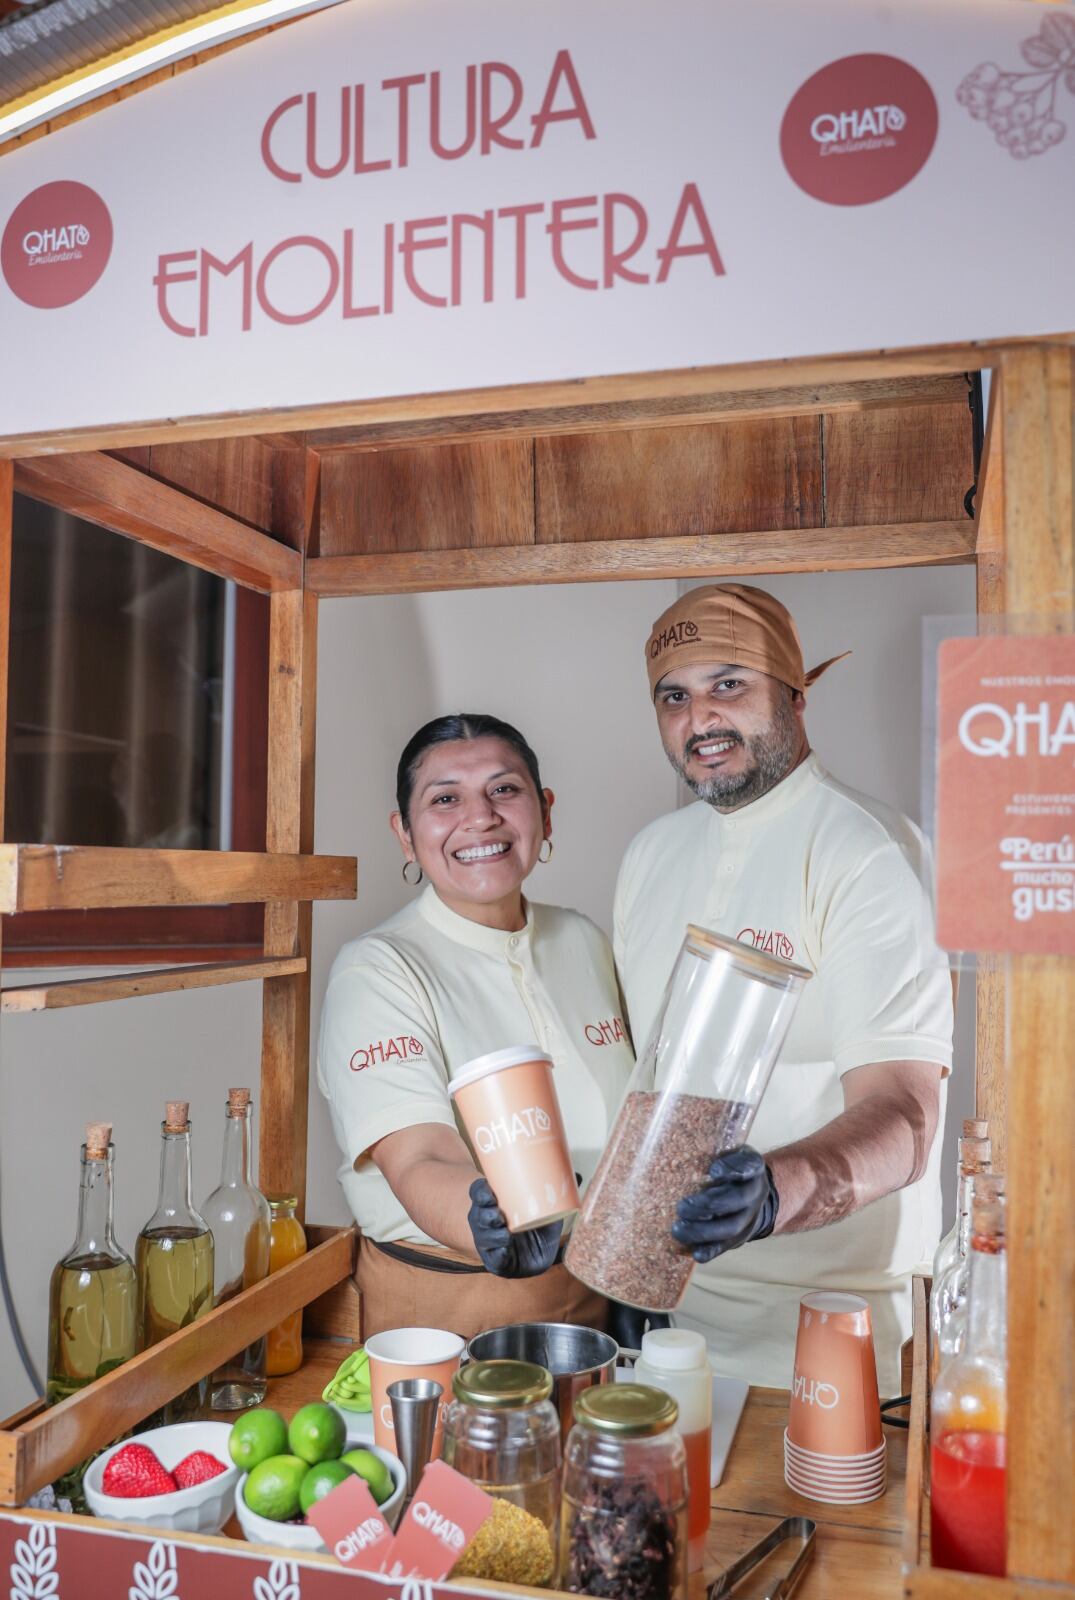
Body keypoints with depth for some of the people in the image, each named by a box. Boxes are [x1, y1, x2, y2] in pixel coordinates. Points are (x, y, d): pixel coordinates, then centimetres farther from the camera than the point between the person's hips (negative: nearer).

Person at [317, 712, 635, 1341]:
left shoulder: (585, 942, 3)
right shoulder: (377, 970, -14)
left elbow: (626, 1130, 11)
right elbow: (419, 1163, -25)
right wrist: (491, 1219, -44)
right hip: (442, 1314, -4)